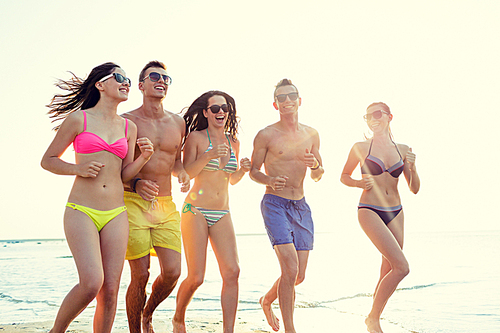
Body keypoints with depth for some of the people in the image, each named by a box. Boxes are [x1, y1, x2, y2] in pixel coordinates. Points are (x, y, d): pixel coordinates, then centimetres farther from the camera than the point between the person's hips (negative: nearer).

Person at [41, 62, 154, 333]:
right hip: (81, 211, -4)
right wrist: (77, 169, -10)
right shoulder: (78, 119, 2)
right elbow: (48, 160, 6)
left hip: (116, 215, 4)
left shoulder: (129, 128, 13)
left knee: (110, 290, 0)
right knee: (92, 283, -17)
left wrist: (144, 157, -1)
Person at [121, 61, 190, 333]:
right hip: (134, 203, -4)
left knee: (172, 272, -2)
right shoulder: (126, 121, -3)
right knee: (140, 275, -5)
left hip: (166, 206, 4)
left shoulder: (178, 123, 11)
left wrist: (182, 174, 2)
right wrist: (136, 184, -18)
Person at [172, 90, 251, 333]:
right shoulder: (196, 137, -1)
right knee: (196, 278, -4)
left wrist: (243, 170, 0)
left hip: (222, 214, 5)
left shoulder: (233, 142, 13)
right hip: (196, 210, -4)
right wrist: (209, 156, -20)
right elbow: (186, 174, -7)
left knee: (232, 271, -11)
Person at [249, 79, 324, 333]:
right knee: (290, 269, -17)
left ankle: (267, 300, 37)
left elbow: (317, 176, 15)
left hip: (301, 207, 5)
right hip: (275, 205, -5)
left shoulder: (311, 135, 9)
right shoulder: (266, 135, -5)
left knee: (299, 276, 8)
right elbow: (253, 171, 1)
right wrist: (269, 181, -20)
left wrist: (315, 165, -8)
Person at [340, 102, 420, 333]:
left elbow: (414, 189, 8)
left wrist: (412, 168, -9)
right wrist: (360, 183, -10)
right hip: (369, 211, -5)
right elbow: (344, 176, 9)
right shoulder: (361, 148, -2)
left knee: (388, 274, 8)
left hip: (395, 213, 5)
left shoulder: (402, 149, 7)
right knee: (401, 267, -17)